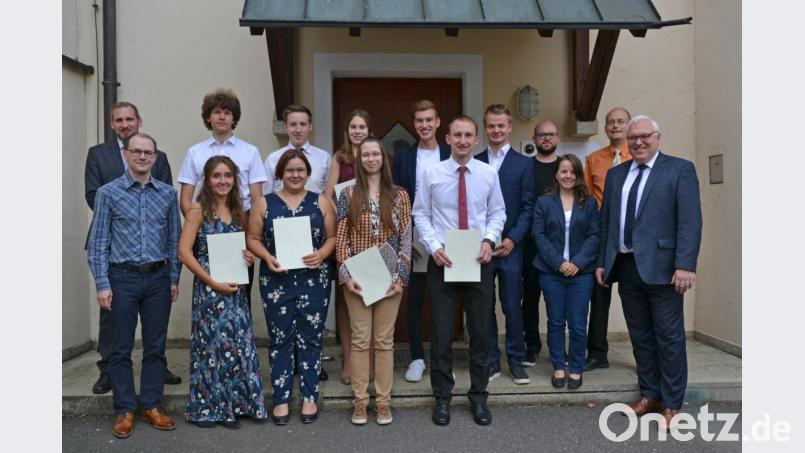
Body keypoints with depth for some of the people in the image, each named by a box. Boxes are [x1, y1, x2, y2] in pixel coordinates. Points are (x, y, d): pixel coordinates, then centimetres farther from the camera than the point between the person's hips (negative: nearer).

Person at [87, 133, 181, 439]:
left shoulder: (168, 193, 5)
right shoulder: (108, 193, -2)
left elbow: (175, 238, 8)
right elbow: (98, 242, -2)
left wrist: (174, 279, 4)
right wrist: (102, 285, -7)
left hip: (158, 278, 2)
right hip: (122, 278, -2)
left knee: (155, 347, 9)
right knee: (121, 348, 5)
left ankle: (152, 406, 21)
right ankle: (125, 410, 17)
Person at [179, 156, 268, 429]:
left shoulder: (237, 211, 12)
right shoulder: (199, 209, -5)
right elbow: (184, 252, -12)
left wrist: (249, 258, 0)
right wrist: (214, 283, -16)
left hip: (235, 289, 6)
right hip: (209, 288, -5)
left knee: (239, 345, 6)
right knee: (213, 345, 0)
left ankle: (230, 406, 19)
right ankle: (205, 409, 15)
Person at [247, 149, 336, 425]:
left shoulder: (321, 202, 6)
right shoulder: (265, 203, 5)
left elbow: (332, 237, 4)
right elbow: (253, 239, 4)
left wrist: (321, 254, -14)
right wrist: (268, 258, -13)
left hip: (314, 280, 0)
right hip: (277, 281, 0)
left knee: (310, 338, 6)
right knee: (280, 338, 6)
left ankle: (309, 397, 18)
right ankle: (281, 398, 17)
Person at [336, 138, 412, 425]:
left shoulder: (399, 195, 5)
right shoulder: (348, 195, 4)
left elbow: (406, 239, 2)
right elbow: (341, 238, 1)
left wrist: (401, 276, -5)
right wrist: (346, 275, -8)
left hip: (390, 277, 0)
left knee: (385, 340, 6)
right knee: (360, 339, 4)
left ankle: (383, 401, 15)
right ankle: (360, 401, 14)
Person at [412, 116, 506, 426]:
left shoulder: (489, 174, 1)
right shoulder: (432, 174, -2)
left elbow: (498, 213, 5)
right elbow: (421, 215, 0)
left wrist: (489, 240, -12)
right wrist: (434, 247, -13)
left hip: (479, 260, 1)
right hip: (442, 260, -1)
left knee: (480, 330, 10)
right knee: (441, 331, 5)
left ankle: (478, 396, 25)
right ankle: (442, 397, 21)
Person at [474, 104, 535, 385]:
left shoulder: (524, 164, 5)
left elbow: (528, 207, 0)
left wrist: (512, 239, -10)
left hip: (510, 246, -1)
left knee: (512, 306, 3)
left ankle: (516, 361, 17)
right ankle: (490, 361, 17)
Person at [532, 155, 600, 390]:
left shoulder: (589, 203, 7)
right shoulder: (544, 202, 4)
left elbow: (594, 236, 1)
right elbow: (539, 235, -1)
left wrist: (578, 262, -12)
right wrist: (558, 263, -11)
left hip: (581, 272, 0)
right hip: (551, 271, 0)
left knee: (578, 325, 0)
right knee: (556, 322, 7)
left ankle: (576, 369, 16)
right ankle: (558, 367, 20)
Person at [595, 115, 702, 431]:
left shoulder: (680, 169, -2)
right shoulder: (615, 174, 14)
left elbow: (690, 221, -10)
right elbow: (606, 221, 15)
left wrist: (685, 265, -18)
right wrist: (602, 261, 11)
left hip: (660, 267, -5)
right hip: (626, 266, 5)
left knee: (669, 337, 3)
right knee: (640, 335, 13)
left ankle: (671, 404, 15)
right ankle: (650, 394, 27)